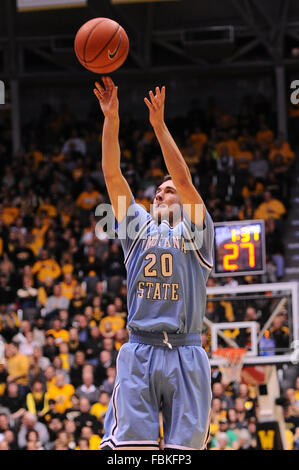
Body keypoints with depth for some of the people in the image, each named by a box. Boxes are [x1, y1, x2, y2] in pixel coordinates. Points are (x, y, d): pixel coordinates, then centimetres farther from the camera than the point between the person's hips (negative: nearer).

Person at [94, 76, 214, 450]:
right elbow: (112, 175, 10)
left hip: (185, 355, -2)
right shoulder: (138, 227, 18)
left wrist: (159, 126, -9)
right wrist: (111, 119, 1)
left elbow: (184, 180, -4)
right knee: (128, 444, -10)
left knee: (185, 445, -4)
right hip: (138, 352, 2)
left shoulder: (193, 230, 11)